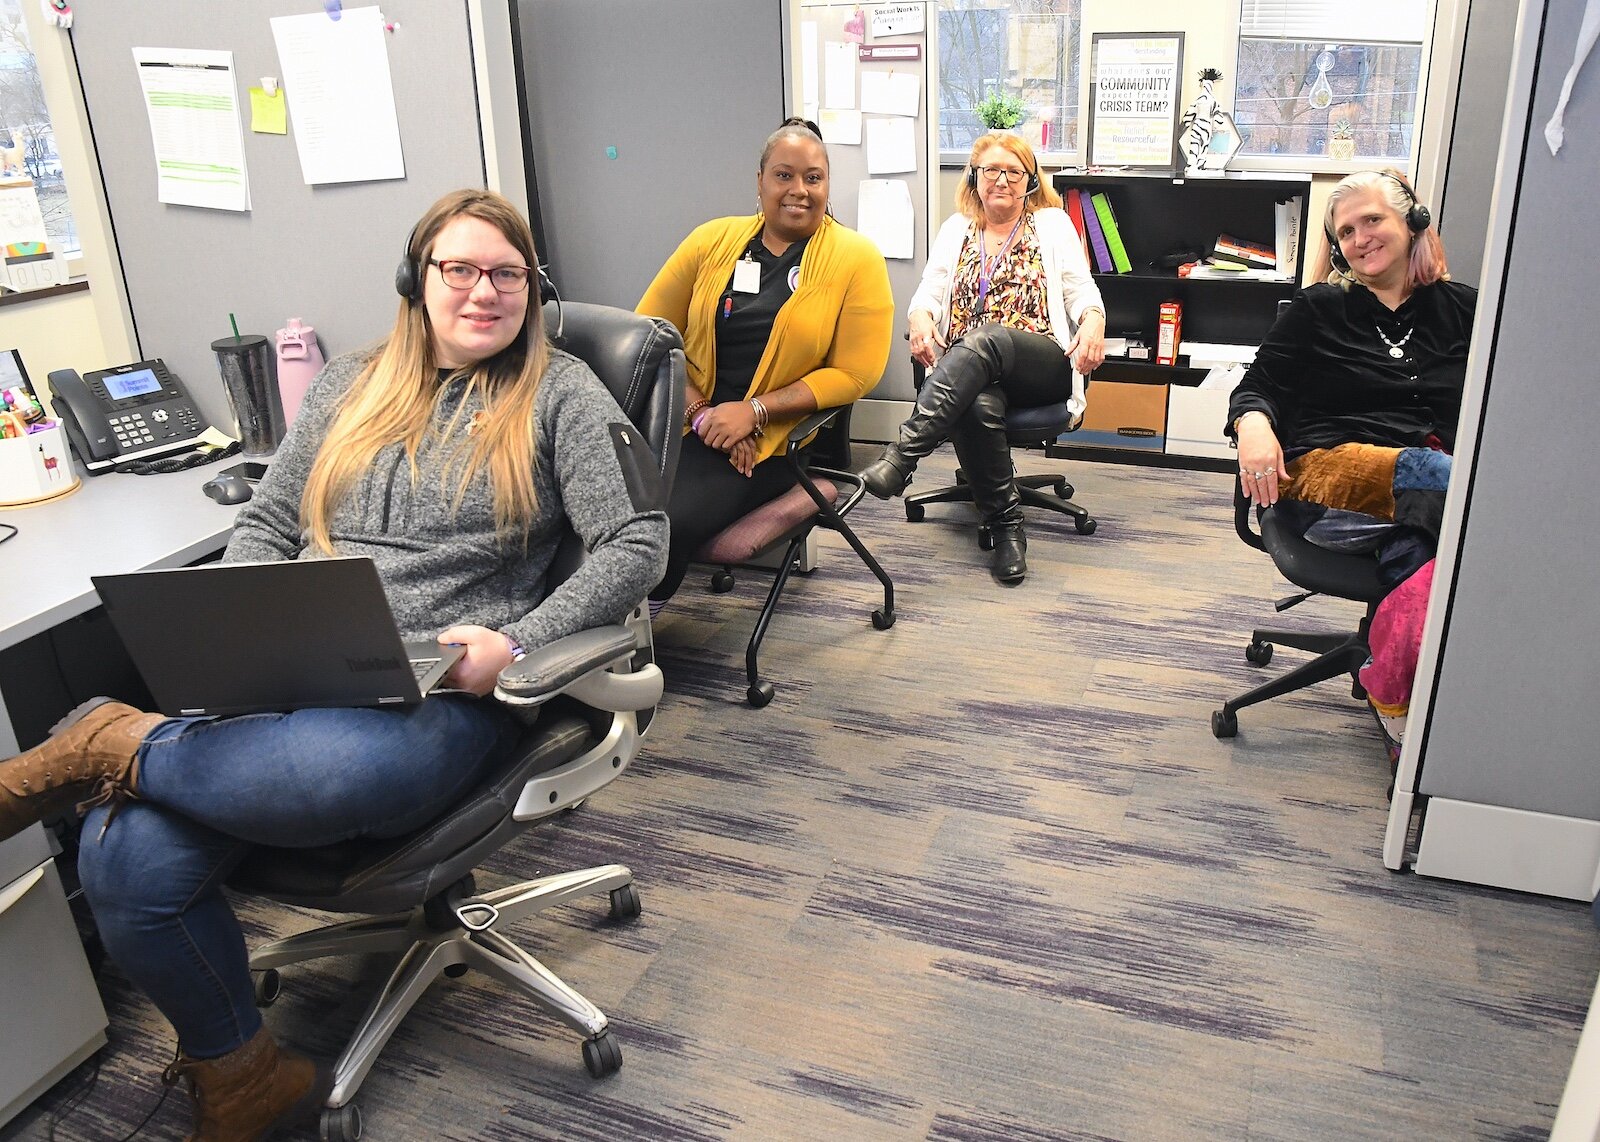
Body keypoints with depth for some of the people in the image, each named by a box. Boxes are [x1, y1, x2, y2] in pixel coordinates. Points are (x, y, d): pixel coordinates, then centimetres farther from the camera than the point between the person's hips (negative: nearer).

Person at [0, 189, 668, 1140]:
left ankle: (115, 744, -10)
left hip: (439, 689, -4)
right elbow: (266, 523, 21)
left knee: (336, 771, -41)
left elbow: (637, 544, -3)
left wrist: (513, 644, -15)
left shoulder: (560, 393, 6)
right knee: (124, 860, -21)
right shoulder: (349, 386, 20)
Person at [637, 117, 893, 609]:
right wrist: (701, 412, -9)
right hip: (689, 421, 3)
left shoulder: (856, 259, 1)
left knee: (671, 523, -28)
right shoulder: (712, 240, 9)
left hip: (775, 437, -2)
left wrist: (754, 411, -13)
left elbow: (853, 374, -5)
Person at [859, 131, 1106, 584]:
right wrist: (921, 316, -15)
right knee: (979, 407, -37)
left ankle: (901, 456, -49)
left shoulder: (1053, 224, 16)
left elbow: (1082, 291, 7)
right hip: (966, 367, 2)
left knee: (984, 339, -38)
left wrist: (1093, 321, -18)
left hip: (1042, 365, -1)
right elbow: (929, 290, 10)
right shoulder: (956, 229, 22)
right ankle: (1006, 524, -23)